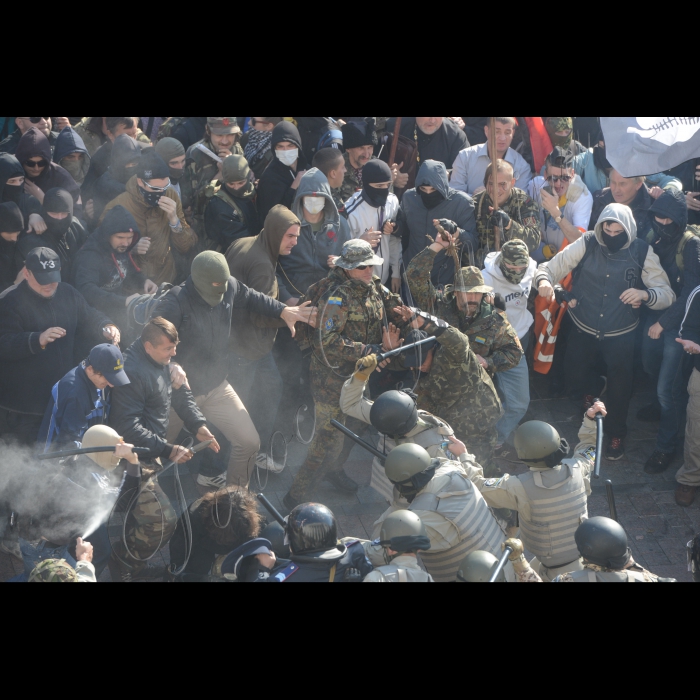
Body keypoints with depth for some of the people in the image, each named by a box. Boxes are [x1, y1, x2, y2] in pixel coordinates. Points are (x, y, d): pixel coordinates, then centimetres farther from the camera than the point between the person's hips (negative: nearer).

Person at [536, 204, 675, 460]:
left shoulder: (642, 252, -11)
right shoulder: (586, 245, -10)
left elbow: (667, 294, -13)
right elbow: (552, 267, -12)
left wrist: (645, 294, -36)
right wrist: (544, 280, -36)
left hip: (621, 335, -1)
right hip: (584, 330, 1)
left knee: (619, 388, 5)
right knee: (575, 379, 6)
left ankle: (616, 434, 33)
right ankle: (593, 388, 44)